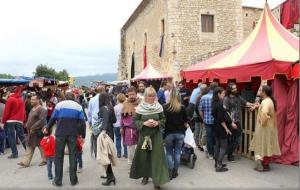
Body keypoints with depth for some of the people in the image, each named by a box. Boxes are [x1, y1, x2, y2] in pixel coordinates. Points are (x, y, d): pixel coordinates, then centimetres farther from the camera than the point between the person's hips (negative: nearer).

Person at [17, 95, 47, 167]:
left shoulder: (41, 109, -15)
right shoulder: (32, 109, 15)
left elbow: (42, 121, -23)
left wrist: (33, 128, -21)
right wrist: (27, 125, 10)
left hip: (38, 132, -9)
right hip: (31, 132, 9)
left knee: (41, 146, 3)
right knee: (30, 147, 9)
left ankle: (45, 160, 17)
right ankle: (25, 162, 13)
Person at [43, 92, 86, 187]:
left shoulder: (59, 104, 5)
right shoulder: (78, 106, 7)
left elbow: (53, 119, 4)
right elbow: (82, 122, 1)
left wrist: (47, 129, 21)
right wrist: (83, 136, 6)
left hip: (60, 134, 0)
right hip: (73, 134, 1)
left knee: (58, 157, 9)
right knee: (72, 156, 9)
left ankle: (58, 181, 13)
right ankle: (73, 180, 13)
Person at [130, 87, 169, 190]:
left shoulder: (159, 107, -1)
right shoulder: (140, 107, -5)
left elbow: (163, 119, 5)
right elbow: (135, 121, -3)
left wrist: (157, 123, -14)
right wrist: (144, 123, -18)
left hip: (156, 135, 0)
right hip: (144, 135, 0)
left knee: (157, 156, -1)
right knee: (144, 155, 10)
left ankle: (157, 180, 7)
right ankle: (145, 175, 32)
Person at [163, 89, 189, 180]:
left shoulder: (165, 107, -8)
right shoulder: (182, 107, -4)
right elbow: (185, 122, 3)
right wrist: (186, 126, 24)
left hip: (169, 133, -1)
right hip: (180, 133, 1)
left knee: (169, 153, 10)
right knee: (177, 152, 12)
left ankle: (170, 172, 6)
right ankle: (175, 171, 17)